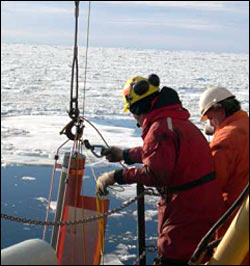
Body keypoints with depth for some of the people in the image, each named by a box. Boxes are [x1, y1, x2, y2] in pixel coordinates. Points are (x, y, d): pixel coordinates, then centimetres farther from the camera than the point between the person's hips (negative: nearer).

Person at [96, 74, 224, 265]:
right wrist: (126, 155, 40)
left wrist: (117, 176, -23)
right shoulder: (179, 121, 15)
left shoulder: (160, 128, -17)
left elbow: (156, 173, -29)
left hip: (185, 213, -10)